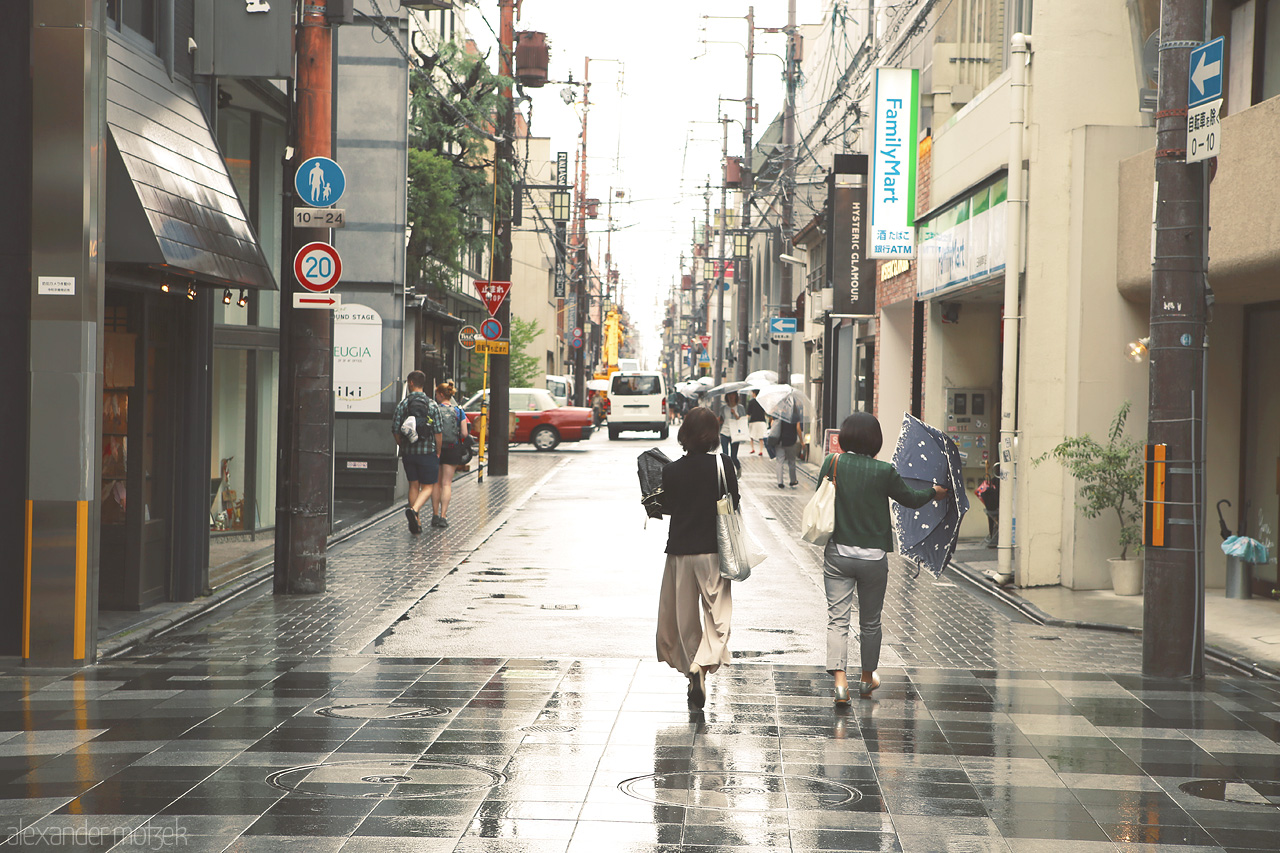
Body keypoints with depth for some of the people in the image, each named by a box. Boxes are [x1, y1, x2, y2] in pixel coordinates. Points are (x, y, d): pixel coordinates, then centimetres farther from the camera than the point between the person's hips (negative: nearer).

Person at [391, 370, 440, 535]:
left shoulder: (402, 404, -1)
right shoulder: (431, 405, -5)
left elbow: (395, 429, 0)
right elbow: (438, 431, -5)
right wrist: (438, 452, 8)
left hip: (408, 452, 2)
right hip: (427, 452, -2)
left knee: (413, 486, 14)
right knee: (427, 487, 5)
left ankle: (415, 522, 14)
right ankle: (413, 510, -21)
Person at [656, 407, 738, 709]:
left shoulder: (671, 471, -6)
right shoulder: (723, 465, -8)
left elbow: (666, 507, 7)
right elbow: (733, 506, -4)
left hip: (680, 551, 1)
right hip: (714, 551, -1)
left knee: (684, 618, 13)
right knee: (717, 614, 4)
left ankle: (692, 672, 17)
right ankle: (703, 663, -19)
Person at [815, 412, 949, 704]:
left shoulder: (832, 464, -6)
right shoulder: (884, 472, -11)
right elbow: (910, 498, 4)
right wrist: (934, 492, 23)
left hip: (837, 553, 1)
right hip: (873, 557, -1)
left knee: (837, 617, 0)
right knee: (870, 622, 16)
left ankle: (839, 677, -18)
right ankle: (867, 678, 31)